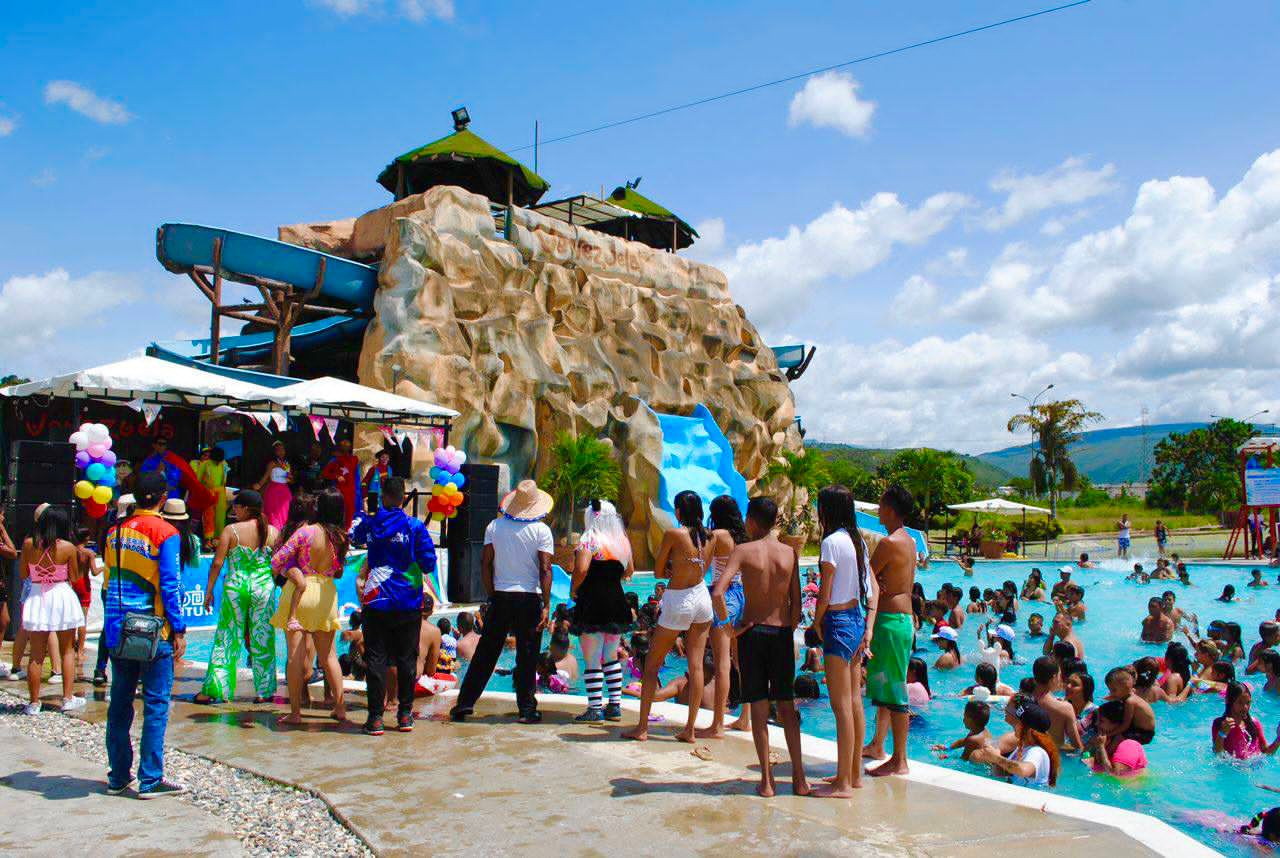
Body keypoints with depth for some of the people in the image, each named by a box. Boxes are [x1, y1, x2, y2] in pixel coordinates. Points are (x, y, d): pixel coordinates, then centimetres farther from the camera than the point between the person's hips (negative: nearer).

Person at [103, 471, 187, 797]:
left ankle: (118, 776, 21)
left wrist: (112, 622, 19)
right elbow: (170, 584, -13)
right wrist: (178, 630, -8)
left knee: (119, 703, 13)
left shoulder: (116, 532, 8)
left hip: (117, 632, 6)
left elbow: (108, 583, 13)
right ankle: (150, 780, 2)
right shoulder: (165, 533, -10)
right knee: (156, 705, 0)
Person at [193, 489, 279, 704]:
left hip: (235, 588, -2)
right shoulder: (273, 531, 1)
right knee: (262, 640, 8)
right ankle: (264, 691, 12)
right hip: (264, 587, 2)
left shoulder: (231, 530, -6)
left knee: (226, 638, 7)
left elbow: (217, 563, -7)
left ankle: (211, 690, 9)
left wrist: (209, 590, 1)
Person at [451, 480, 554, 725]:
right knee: (526, 656, 5)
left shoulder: (495, 526, 4)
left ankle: (464, 703, 12)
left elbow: (485, 564, 3)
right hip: (530, 597, -2)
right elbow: (545, 570, -10)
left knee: (485, 652, 10)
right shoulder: (541, 530, -5)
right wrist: (546, 606, -9)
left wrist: (492, 595, 11)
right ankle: (526, 709, 10)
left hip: (500, 596, 3)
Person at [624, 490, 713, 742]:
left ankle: (642, 728, 11)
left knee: (651, 665, 7)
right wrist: (679, 571, 5)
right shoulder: (707, 537, 1)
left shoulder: (673, 534, -16)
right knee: (696, 666, 8)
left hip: (678, 603, -5)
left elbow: (658, 572, -8)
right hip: (701, 597, 6)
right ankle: (689, 729, 11)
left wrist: (670, 570, 6)